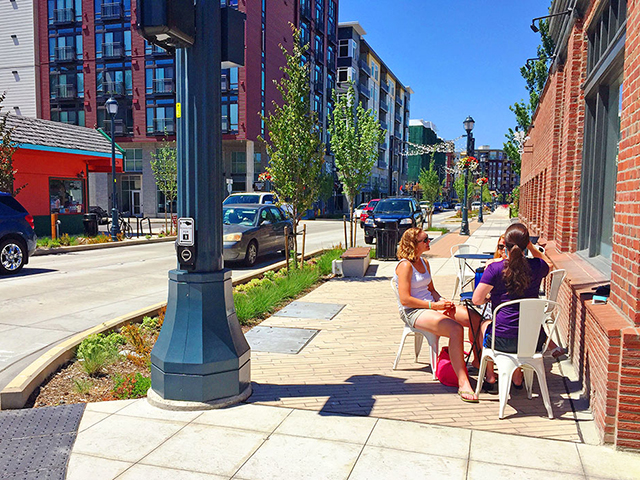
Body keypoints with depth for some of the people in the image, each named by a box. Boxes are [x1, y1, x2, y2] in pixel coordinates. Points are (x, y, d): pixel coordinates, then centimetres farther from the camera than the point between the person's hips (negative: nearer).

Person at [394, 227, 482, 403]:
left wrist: (442, 301, 2)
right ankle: (463, 383, -32)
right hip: (415, 312, -8)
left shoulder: (424, 263, 16)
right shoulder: (405, 265, -11)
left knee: (476, 319, -10)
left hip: (432, 305, 9)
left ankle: (478, 362, 6)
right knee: (456, 329, -33)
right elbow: (405, 299, -17)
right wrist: (434, 306, -17)